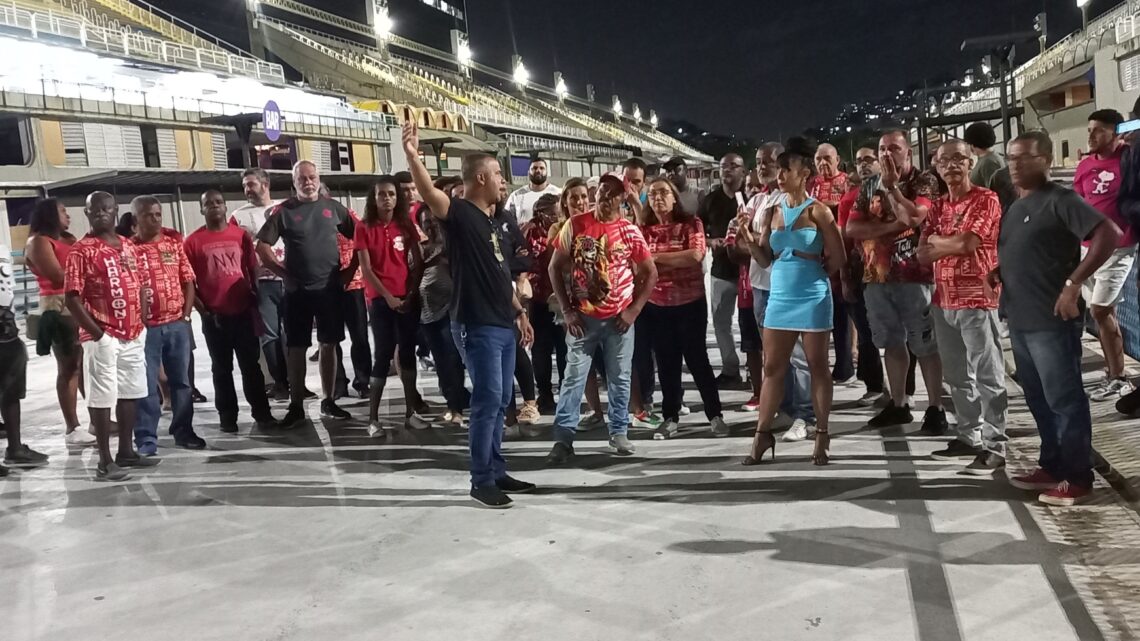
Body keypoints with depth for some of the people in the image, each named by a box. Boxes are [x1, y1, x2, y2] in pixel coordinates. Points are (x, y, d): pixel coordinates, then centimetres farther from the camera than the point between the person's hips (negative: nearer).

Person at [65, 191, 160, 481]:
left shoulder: (128, 247, 12)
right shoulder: (81, 250, -7)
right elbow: (73, 297, -12)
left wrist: (142, 323, 8)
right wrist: (96, 333, -15)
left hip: (134, 334, 7)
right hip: (103, 337, -7)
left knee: (130, 393, 12)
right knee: (102, 397, -3)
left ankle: (126, 452, 23)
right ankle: (105, 461, 2)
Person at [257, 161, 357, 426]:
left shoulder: (333, 208, 6)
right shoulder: (283, 211, 0)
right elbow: (262, 245, -1)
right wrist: (282, 272, -7)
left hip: (330, 288, 2)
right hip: (297, 291, -2)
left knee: (329, 345, 7)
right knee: (296, 348, 2)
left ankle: (328, 402, 17)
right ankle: (296, 406, 10)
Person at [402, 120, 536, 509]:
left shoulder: (495, 220, 15)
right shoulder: (459, 213, -10)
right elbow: (430, 194, -31)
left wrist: (519, 312, 22)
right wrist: (412, 156, -46)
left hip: (504, 324, 9)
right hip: (478, 325, -9)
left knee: (500, 402, 13)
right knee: (487, 400, -7)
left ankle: (496, 472, 24)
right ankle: (481, 481, 2)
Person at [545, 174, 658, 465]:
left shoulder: (630, 231, -1)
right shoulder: (575, 225, -2)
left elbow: (650, 273, 5)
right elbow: (555, 267, 2)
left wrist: (634, 309, -4)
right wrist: (567, 310, -4)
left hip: (619, 318, 1)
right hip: (583, 317, -1)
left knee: (619, 378, 9)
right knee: (574, 377, -1)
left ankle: (619, 432, 23)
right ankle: (563, 439, 2)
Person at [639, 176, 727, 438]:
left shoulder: (691, 223, -4)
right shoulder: (643, 229, 5)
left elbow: (696, 255, -20)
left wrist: (657, 257, -15)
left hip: (690, 303, -3)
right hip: (656, 305, 3)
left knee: (697, 358, 1)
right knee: (667, 363, 10)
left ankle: (715, 415, 12)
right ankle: (670, 418, 20)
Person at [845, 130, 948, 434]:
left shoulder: (924, 182, -4)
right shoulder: (869, 185, 10)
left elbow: (913, 218, -22)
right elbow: (852, 228, 0)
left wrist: (891, 184, -18)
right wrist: (892, 225, -11)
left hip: (914, 275, -5)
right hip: (877, 276, 5)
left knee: (925, 345, -1)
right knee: (891, 343, 12)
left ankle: (935, 408, 6)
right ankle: (898, 405, 22)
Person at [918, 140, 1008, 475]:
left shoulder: (986, 199, -5)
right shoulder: (938, 206, 14)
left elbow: (968, 243, -17)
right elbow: (923, 254, 7)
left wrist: (937, 241, -1)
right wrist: (954, 243, -10)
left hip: (977, 299, -7)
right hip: (944, 300, 7)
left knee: (987, 376, -4)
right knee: (957, 376, 13)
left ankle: (995, 447, -1)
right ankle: (969, 437, 23)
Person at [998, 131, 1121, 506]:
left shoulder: (1059, 201, -11)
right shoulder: (1016, 207, 15)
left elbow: (1109, 234, -21)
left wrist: (1073, 284, -22)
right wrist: (996, 273, 6)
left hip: (1051, 321, -9)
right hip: (1020, 320, 9)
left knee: (1064, 400, 0)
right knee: (1039, 400, 16)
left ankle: (1077, 478, 10)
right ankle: (1053, 467, 28)